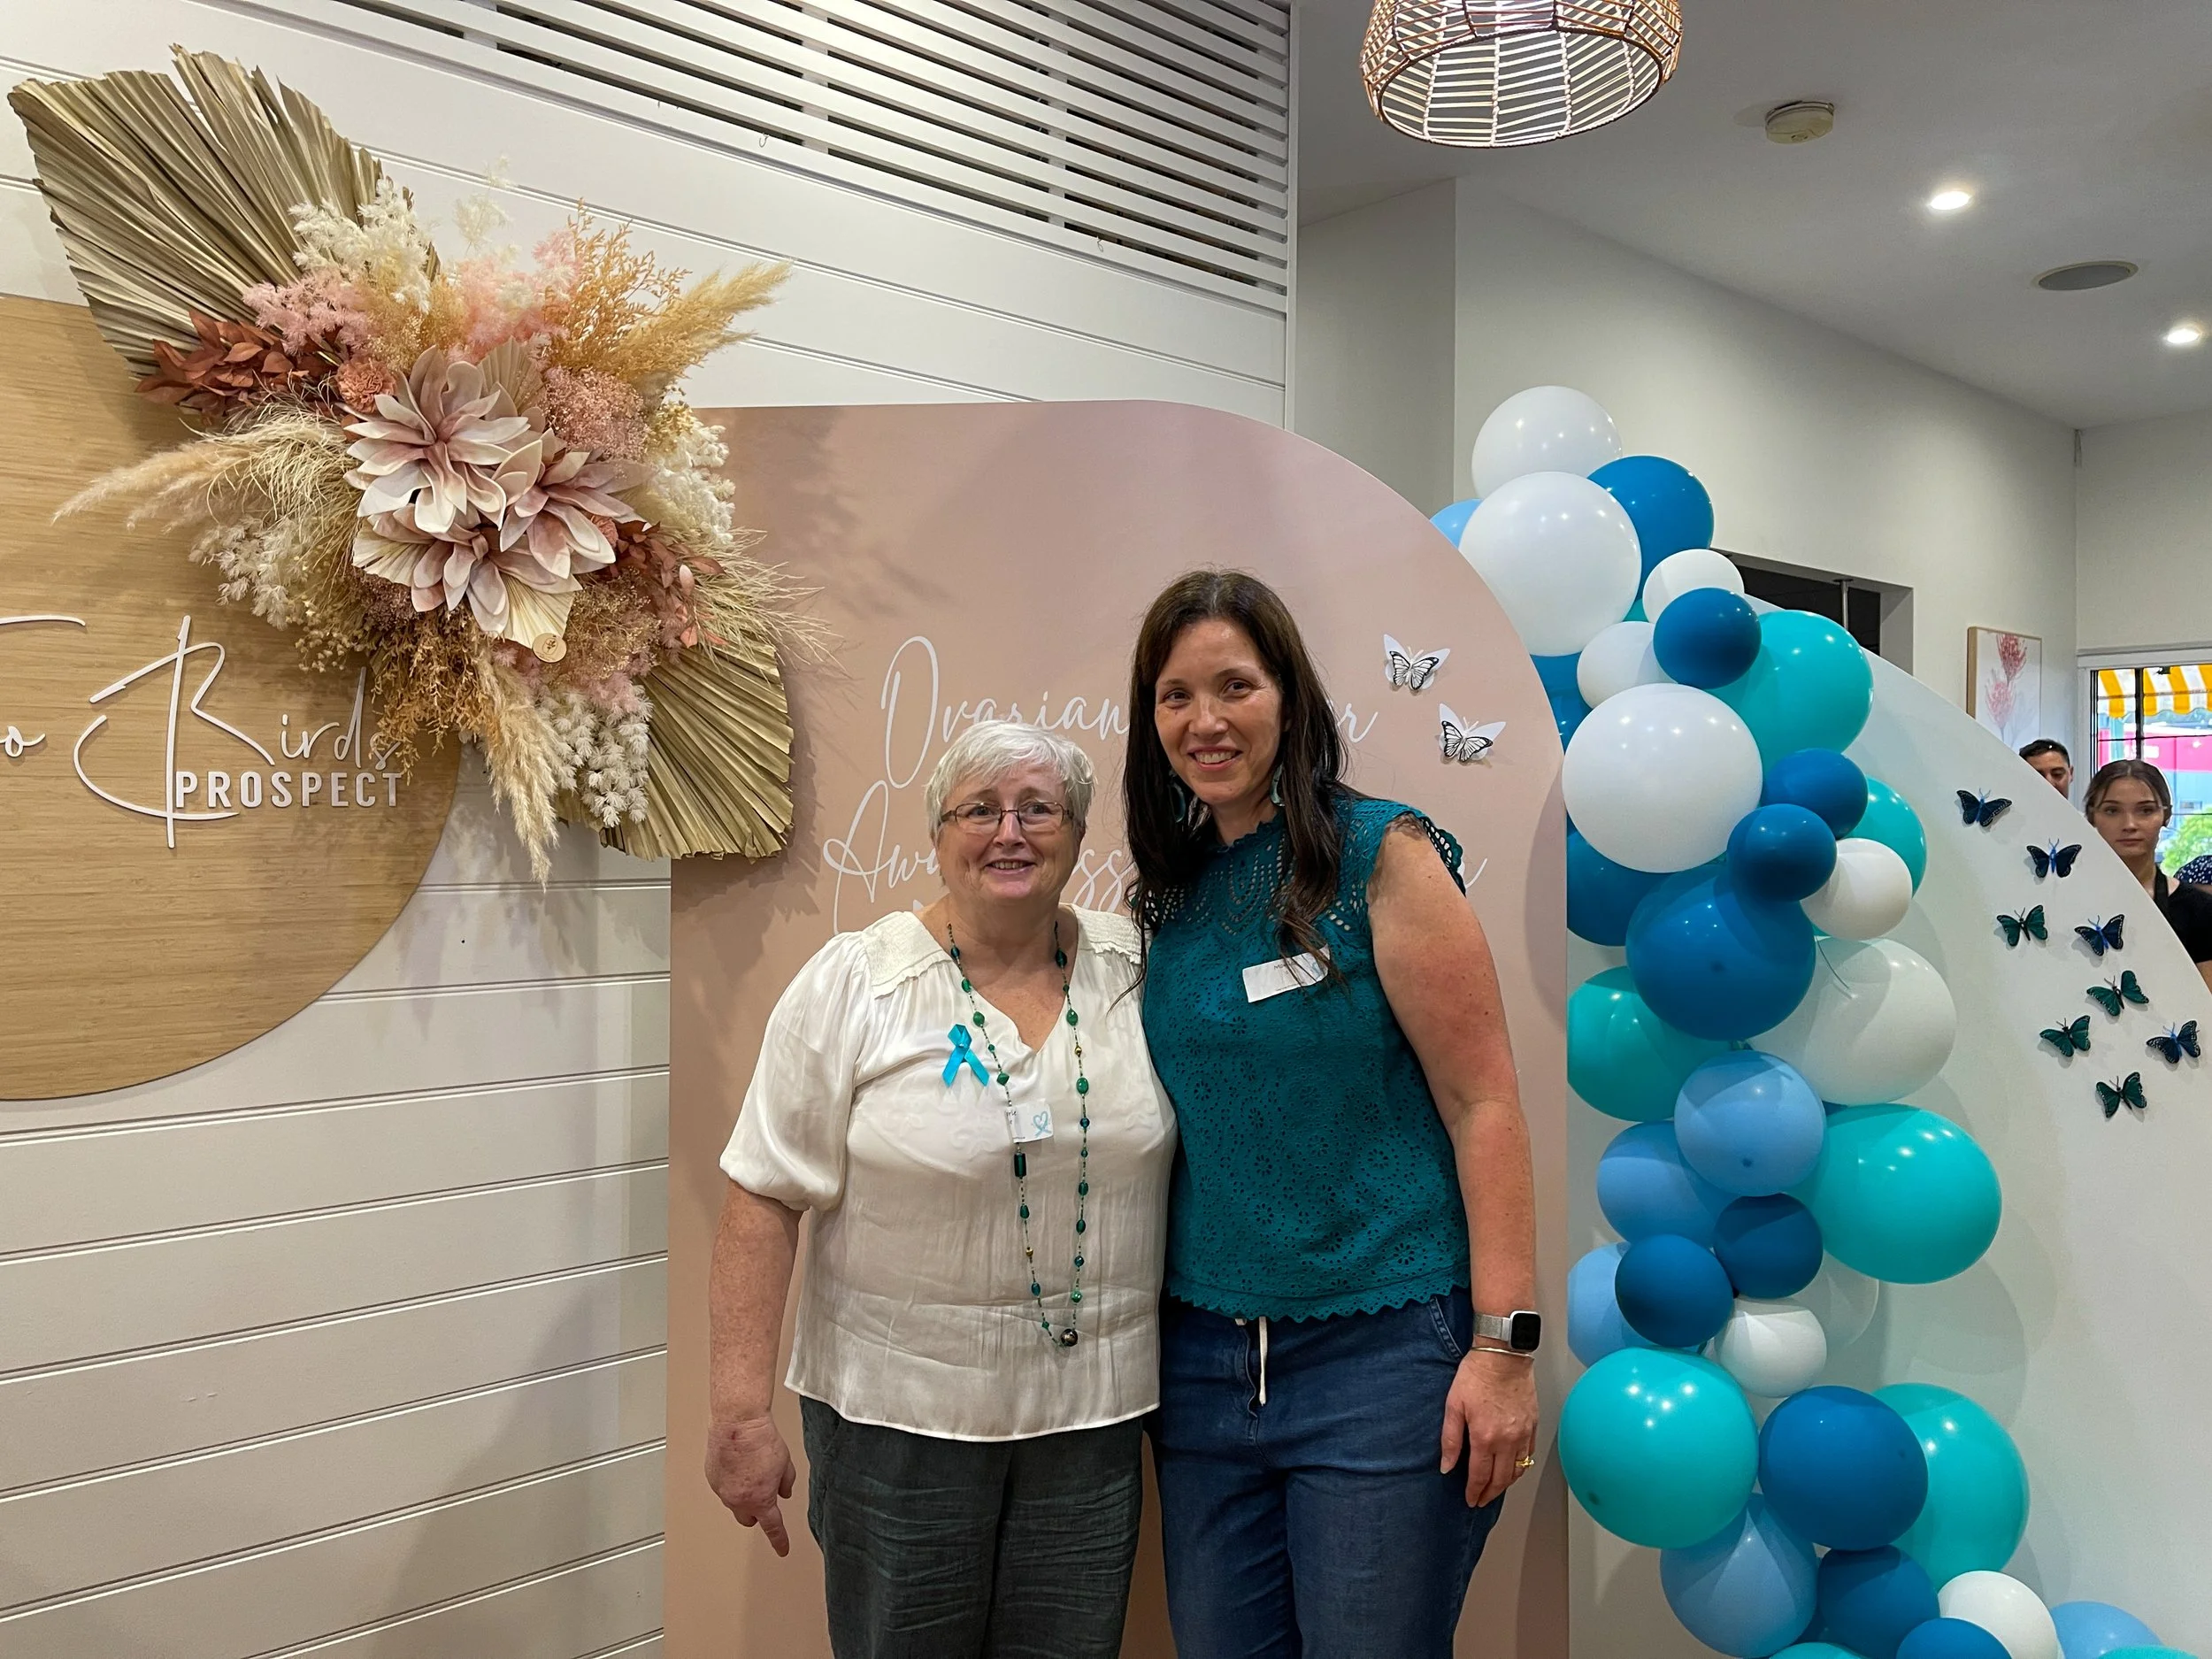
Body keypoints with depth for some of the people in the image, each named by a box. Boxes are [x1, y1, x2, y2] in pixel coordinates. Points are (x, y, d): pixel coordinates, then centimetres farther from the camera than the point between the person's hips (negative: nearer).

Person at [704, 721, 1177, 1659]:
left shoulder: (1139, 972, 1)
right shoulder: (852, 984, -9)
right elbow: (764, 1201, -9)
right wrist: (741, 1414, -12)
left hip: (1093, 1408, 3)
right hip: (899, 1407, -2)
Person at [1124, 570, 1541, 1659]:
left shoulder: (1380, 855, -9)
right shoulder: (1173, 889, 7)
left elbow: (1483, 1101, -11)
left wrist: (1504, 1344, -15)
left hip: (1380, 1352, -5)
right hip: (1205, 1355, 5)